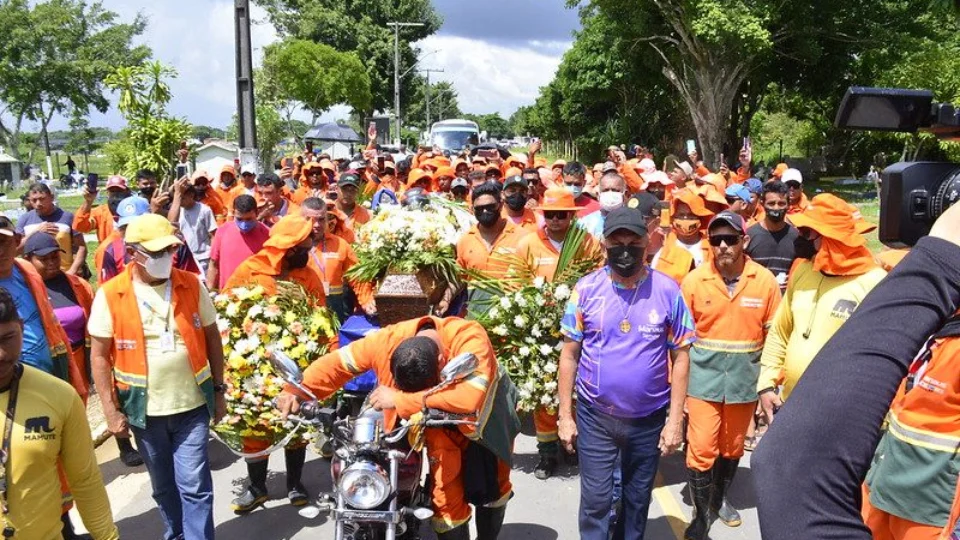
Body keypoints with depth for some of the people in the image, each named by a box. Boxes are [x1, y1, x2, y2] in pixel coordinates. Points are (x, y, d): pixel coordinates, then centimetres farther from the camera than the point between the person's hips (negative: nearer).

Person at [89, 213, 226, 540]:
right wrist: (111, 410, -6)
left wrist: (219, 390, 4)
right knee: (163, 485, 18)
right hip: (144, 410, 0)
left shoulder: (192, 285, -4)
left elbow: (212, 338, 4)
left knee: (194, 486, 1)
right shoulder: (109, 295, -8)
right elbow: (99, 356, -4)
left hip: (192, 405, 0)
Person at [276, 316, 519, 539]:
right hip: (440, 415, 2)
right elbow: (338, 363, -17)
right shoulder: (387, 341, -29)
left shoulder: (471, 338, -42)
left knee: (492, 484, 11)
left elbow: (470, 398, -54)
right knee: (446, 490, -5)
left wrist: (401, 400, -50)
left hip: (483, 407, -1)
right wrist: (296, 391, -30)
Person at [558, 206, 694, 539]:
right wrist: (565, 415, -2)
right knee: (595, 500, 8)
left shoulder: (667, 290, -8)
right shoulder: (586, 288, -8)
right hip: (594, 416, 0)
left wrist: (676, 419, -5)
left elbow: (681, 356, -3)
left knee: (638, 499, 19)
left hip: (649, 418, 1)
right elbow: (570, 354, -2)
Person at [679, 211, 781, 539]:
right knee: (701, 449, -3)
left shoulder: (765, 281, -6)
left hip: (745, 378, 2)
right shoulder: (694, 281, -8)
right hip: (703, 377, -1)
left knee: (732, 447, 18)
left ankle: (719, 499, 41)